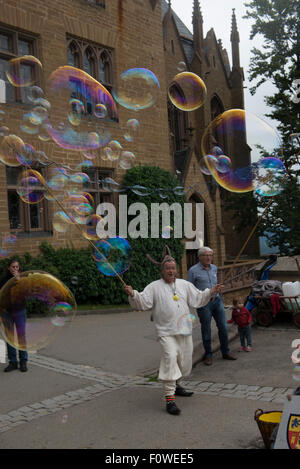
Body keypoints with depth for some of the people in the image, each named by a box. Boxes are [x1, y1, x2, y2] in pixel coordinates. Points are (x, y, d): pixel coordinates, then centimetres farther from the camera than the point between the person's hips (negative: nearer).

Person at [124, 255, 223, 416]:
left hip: (185, 331, 5)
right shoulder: (154, 287, 1)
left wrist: (210, 292, 5)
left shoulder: (184, 285, 14)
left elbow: (197, 299, 18)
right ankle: (169, 398, -20)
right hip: (166, 332, -5)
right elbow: (142, 303, -7)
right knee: (170, 358, -22)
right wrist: (133, 294, -25)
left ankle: (176, 386, 39)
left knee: (185, 361, 13)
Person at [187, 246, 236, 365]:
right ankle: (208, 355, 17)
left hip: (217, 300, 5)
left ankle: (225, 352, 19)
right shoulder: (193, 271, -7)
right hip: (203, 303, -5)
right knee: (206, 330, 3)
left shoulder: (214, 268, 10)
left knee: (223, 327, 5)